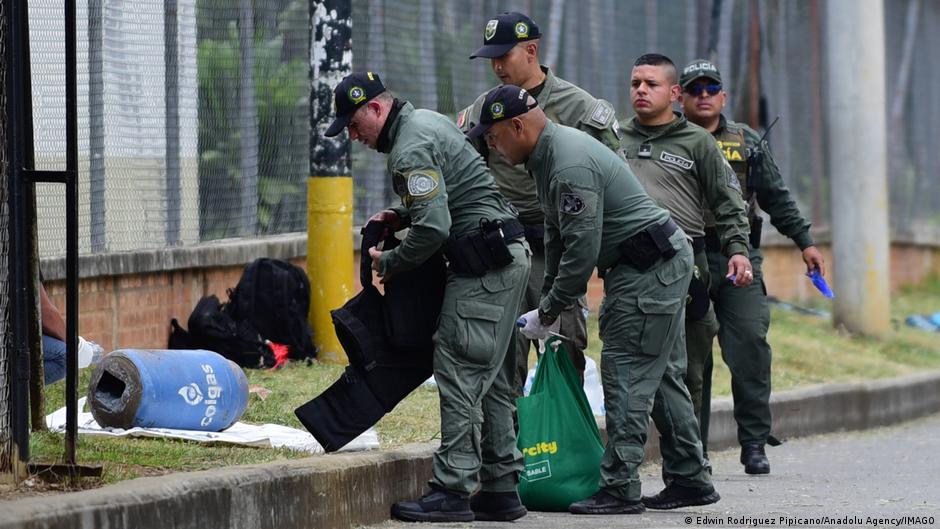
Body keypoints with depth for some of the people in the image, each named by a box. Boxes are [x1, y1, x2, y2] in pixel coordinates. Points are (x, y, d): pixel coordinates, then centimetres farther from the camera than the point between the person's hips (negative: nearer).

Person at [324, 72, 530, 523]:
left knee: (460, 375, -9)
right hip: (508, 257, 11)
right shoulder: (428, 120, 16)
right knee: (491, 380, 12)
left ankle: (452, 491, -10)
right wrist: (401, 216, 15)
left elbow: (433, 229, -23)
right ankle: (500, 489, 14)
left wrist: (388, 263, -7)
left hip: (484, 266, -11)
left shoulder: (411, 150, -16)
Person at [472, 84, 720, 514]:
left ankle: (619, 490, -10)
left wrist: (547, 313, -15)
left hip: (650, 271, -11)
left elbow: (582, 252, -25)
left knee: (626, 375, -10)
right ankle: (691, 481, 20)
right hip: (662, 266, 11)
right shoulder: (549, 152, 9)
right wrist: (548, 298, 17)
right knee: (660, 374, 14)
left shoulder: (570, 167, -25)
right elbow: (557, 235, 18)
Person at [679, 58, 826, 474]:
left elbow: (777, 197, 17)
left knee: (750, 343, -11)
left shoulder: (747, 142, 15)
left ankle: (754, 443, -6)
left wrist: (804, 241, 11)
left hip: (739, 257, 1)